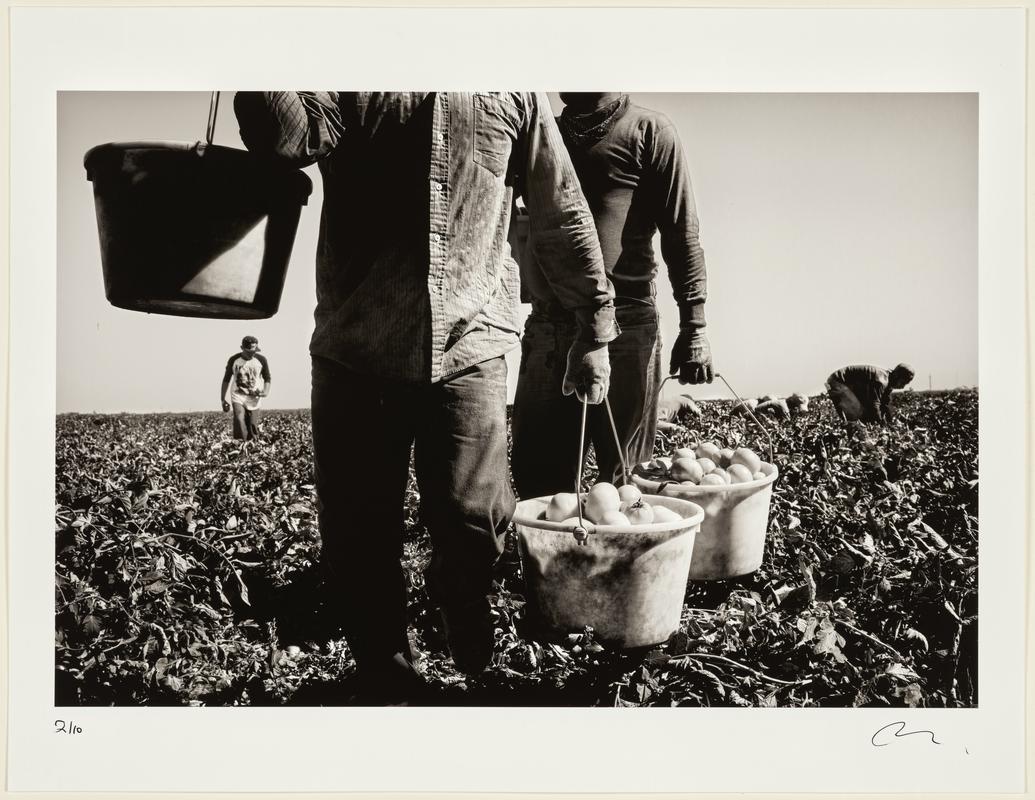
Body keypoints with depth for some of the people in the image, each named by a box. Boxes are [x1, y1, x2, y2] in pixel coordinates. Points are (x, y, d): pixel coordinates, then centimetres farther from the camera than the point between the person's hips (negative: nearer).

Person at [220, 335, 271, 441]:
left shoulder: (261, 360, -3)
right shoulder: (233, 360, -4)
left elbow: (267, 379, 9)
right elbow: (226, 380, 7)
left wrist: (265, 391, -11)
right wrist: (222, 399, 6)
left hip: (254, 398, 1)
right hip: (238, 397, -1)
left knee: (252, 427, -1)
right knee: (239, 421, -21)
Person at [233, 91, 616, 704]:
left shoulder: (514, 89, 13)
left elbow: (563, 217, 14)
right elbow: (287, 136, -10)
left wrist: (594, 329, 14)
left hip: (469, 344, -1)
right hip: (354, 348, 2)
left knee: (474, 520, -13)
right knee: (358, 541, 4)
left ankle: (464, 607, 24)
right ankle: (388, 682, 28)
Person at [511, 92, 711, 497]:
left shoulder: (648, 130, 4)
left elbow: (681, 233, -2)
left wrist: (693, 326, -9)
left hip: (623, 326, -5)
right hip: (546, 325, 5)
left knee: (624, 480, 1)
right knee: (535, 477, 8)